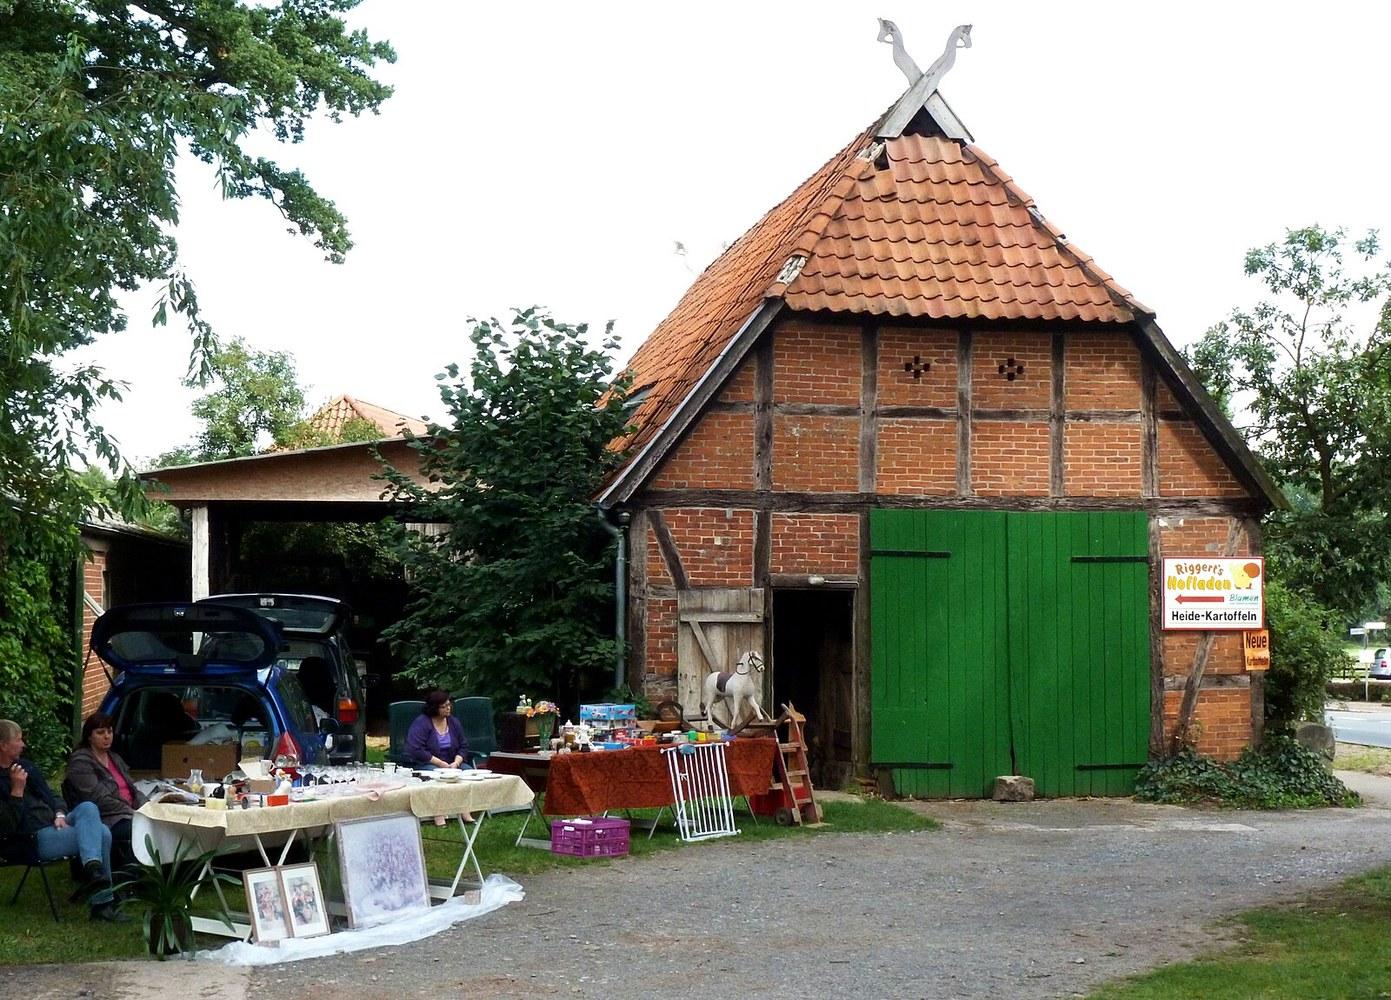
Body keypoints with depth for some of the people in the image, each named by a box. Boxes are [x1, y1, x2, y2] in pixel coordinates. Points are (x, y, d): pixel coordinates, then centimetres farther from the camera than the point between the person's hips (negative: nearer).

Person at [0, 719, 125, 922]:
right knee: (100, 834, -21)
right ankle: (101, 902, -21)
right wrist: (17, 790, -23)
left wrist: (59, 814, -1)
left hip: (53, 824, 8)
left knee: (88, 807, -20)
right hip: (33, 839, -8)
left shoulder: (25, 765, 12)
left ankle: (93, 866, -32)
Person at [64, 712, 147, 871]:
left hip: (130, 813, 8)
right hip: (106, 820, -8)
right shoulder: (81, 762, -4)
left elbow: (133, 789, 20)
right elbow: (99, 800, -13)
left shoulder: (115, 758, 22)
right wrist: (133, 813, -16)